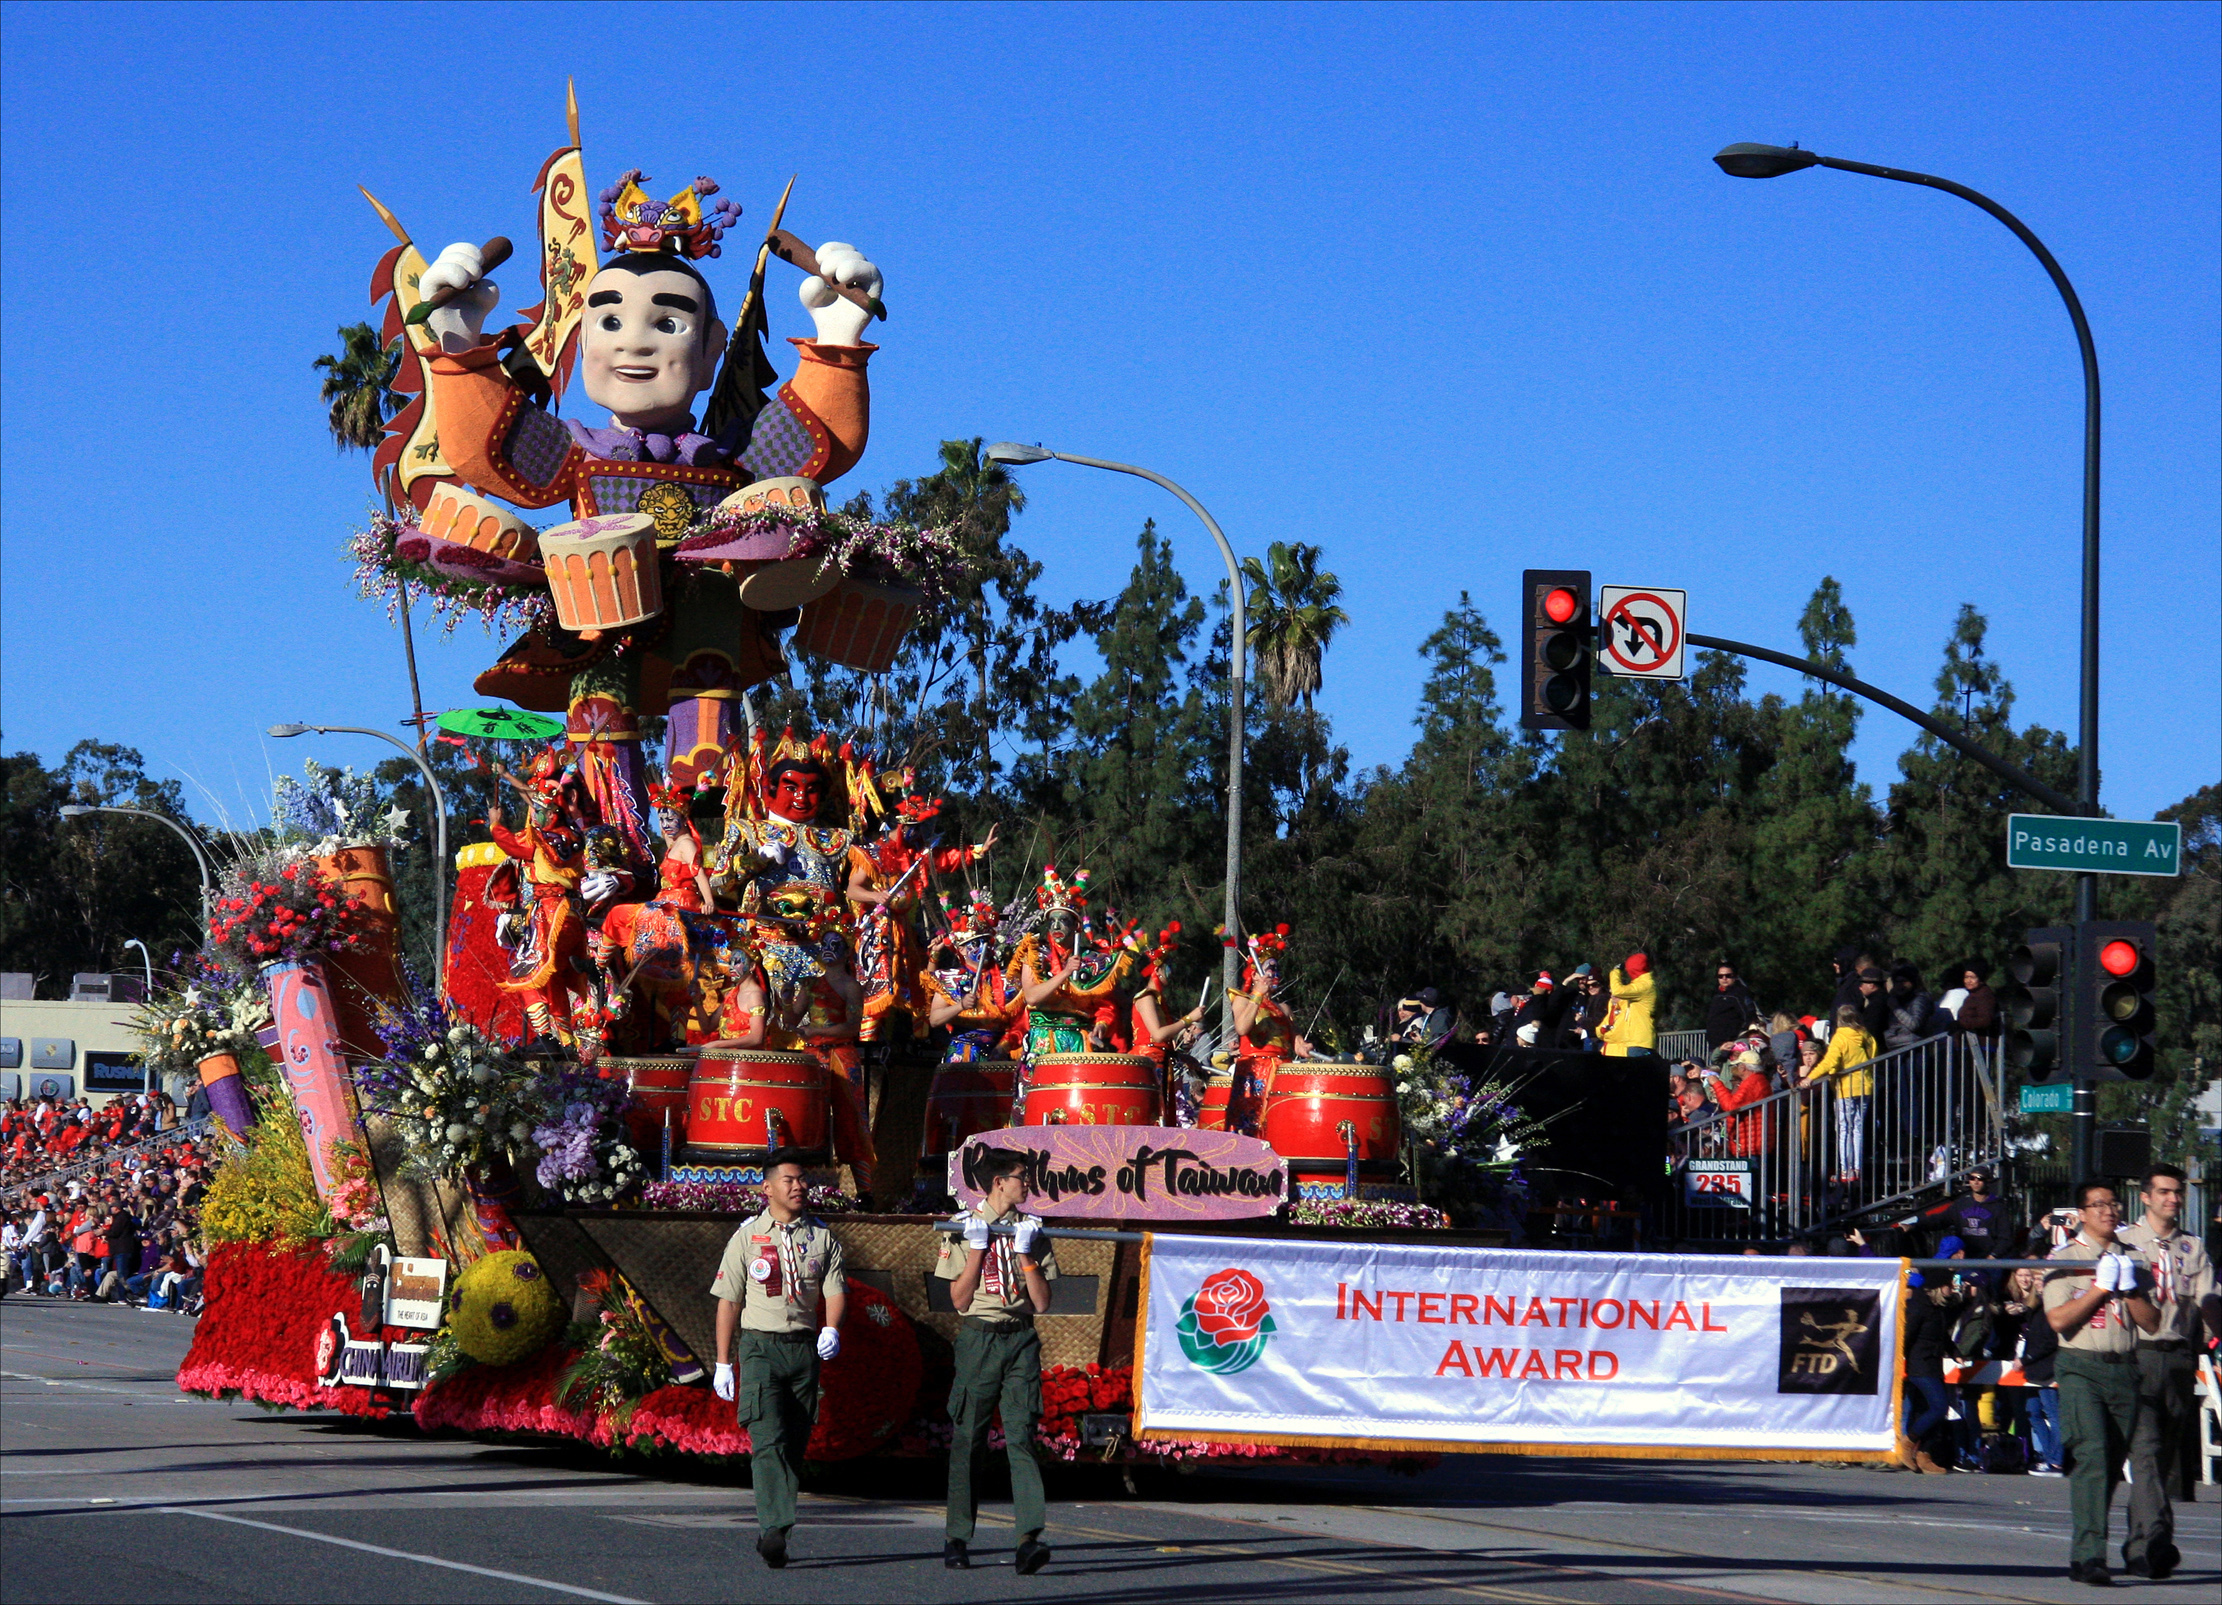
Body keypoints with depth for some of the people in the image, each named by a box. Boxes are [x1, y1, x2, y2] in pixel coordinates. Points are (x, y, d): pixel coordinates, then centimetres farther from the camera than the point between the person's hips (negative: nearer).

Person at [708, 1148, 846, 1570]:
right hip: (761, 1345, -3)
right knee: (768, 1440, -17)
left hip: (805, 1346, 3)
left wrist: (831, 1329, -17)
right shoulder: (747, 1236, 5)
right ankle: (775, 1528, -27)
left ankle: (768, 1532, 14)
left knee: (794, 1444, 4)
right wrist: (723, 1362, 3)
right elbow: (728, 1300, 6)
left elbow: (835, 1290, 6)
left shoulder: (822, 1238, 11)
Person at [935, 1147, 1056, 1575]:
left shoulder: (1031, 1230, 11)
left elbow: (1042, 1303, 5)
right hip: (979, 1337, -1)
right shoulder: (964, 1228, 4)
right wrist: (979, 1248, -9)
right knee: (967, 1439, 2)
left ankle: (1029, 1537, -21)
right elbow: (958, 1299, -2)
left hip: (1022, 1339, 1)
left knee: (1021, 1434, -11)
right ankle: (958, 1539, 13)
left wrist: (1025, 1253, -5)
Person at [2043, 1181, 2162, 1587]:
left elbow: (2152, 1321, 13)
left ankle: (2085, 1554, 15)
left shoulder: (2131, 1258, 18)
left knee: (2113, 1462, 4)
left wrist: (2128, 1289, -3)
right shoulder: (2065, 1258, 4)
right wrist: (2102, 1288, -8)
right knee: (2092, 1455, -18)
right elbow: (2058, 1319, -7)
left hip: (2125, 1369, 5)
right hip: (2081, 1368, -5)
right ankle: (2089, 1555, -23)